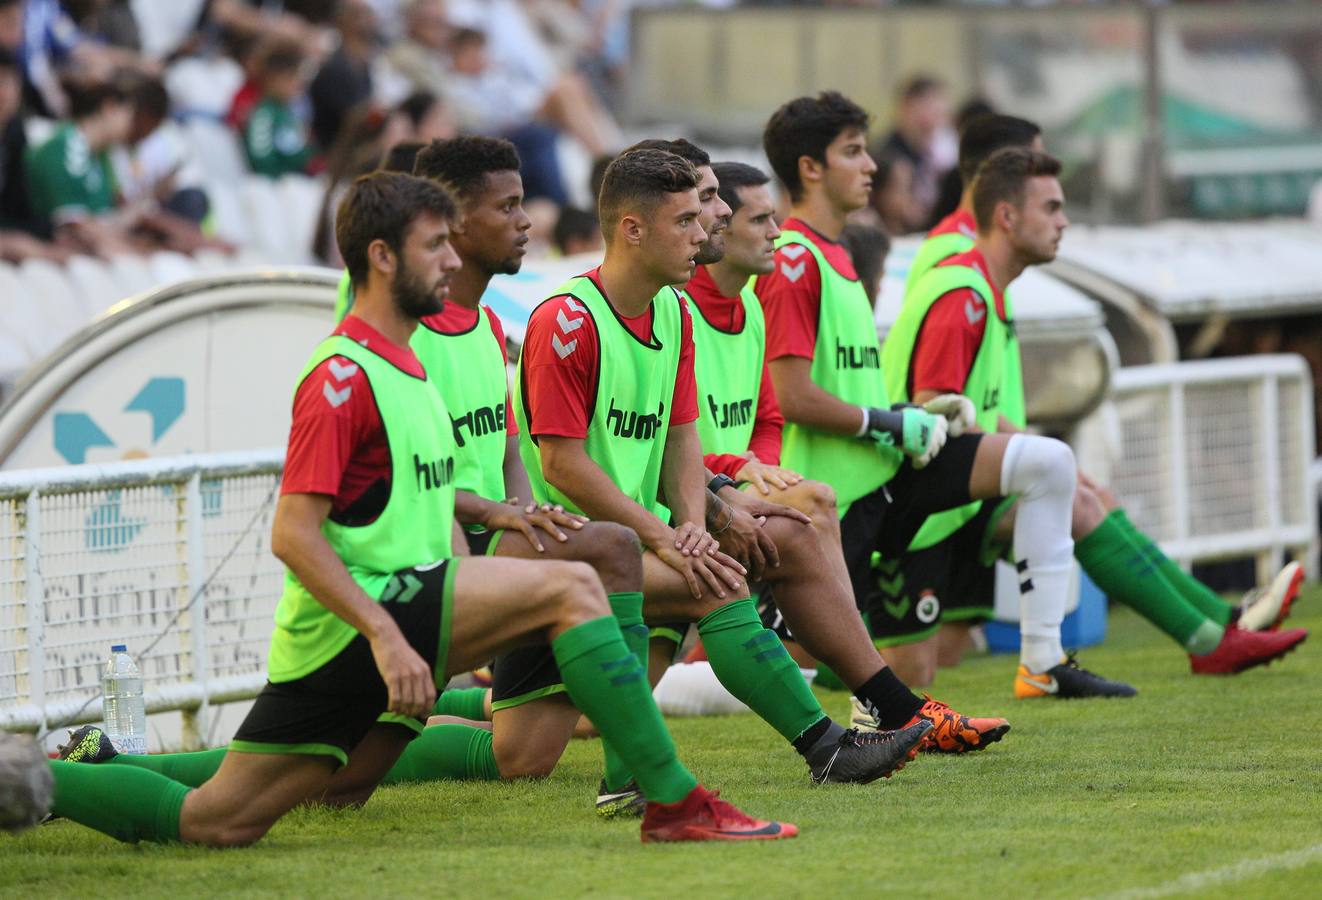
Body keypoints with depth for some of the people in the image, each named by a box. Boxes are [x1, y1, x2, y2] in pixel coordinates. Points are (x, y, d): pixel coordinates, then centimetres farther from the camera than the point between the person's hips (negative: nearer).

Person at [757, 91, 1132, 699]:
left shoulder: (833, 255, 19)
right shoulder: (792, 261, -14)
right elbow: (793, 398, -22)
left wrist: (915, 417, 10)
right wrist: (888, 423, -12)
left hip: (883, 466, 9)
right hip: (831, 487, -9)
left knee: (1049, 464, 0)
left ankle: (1042, 660, -2)